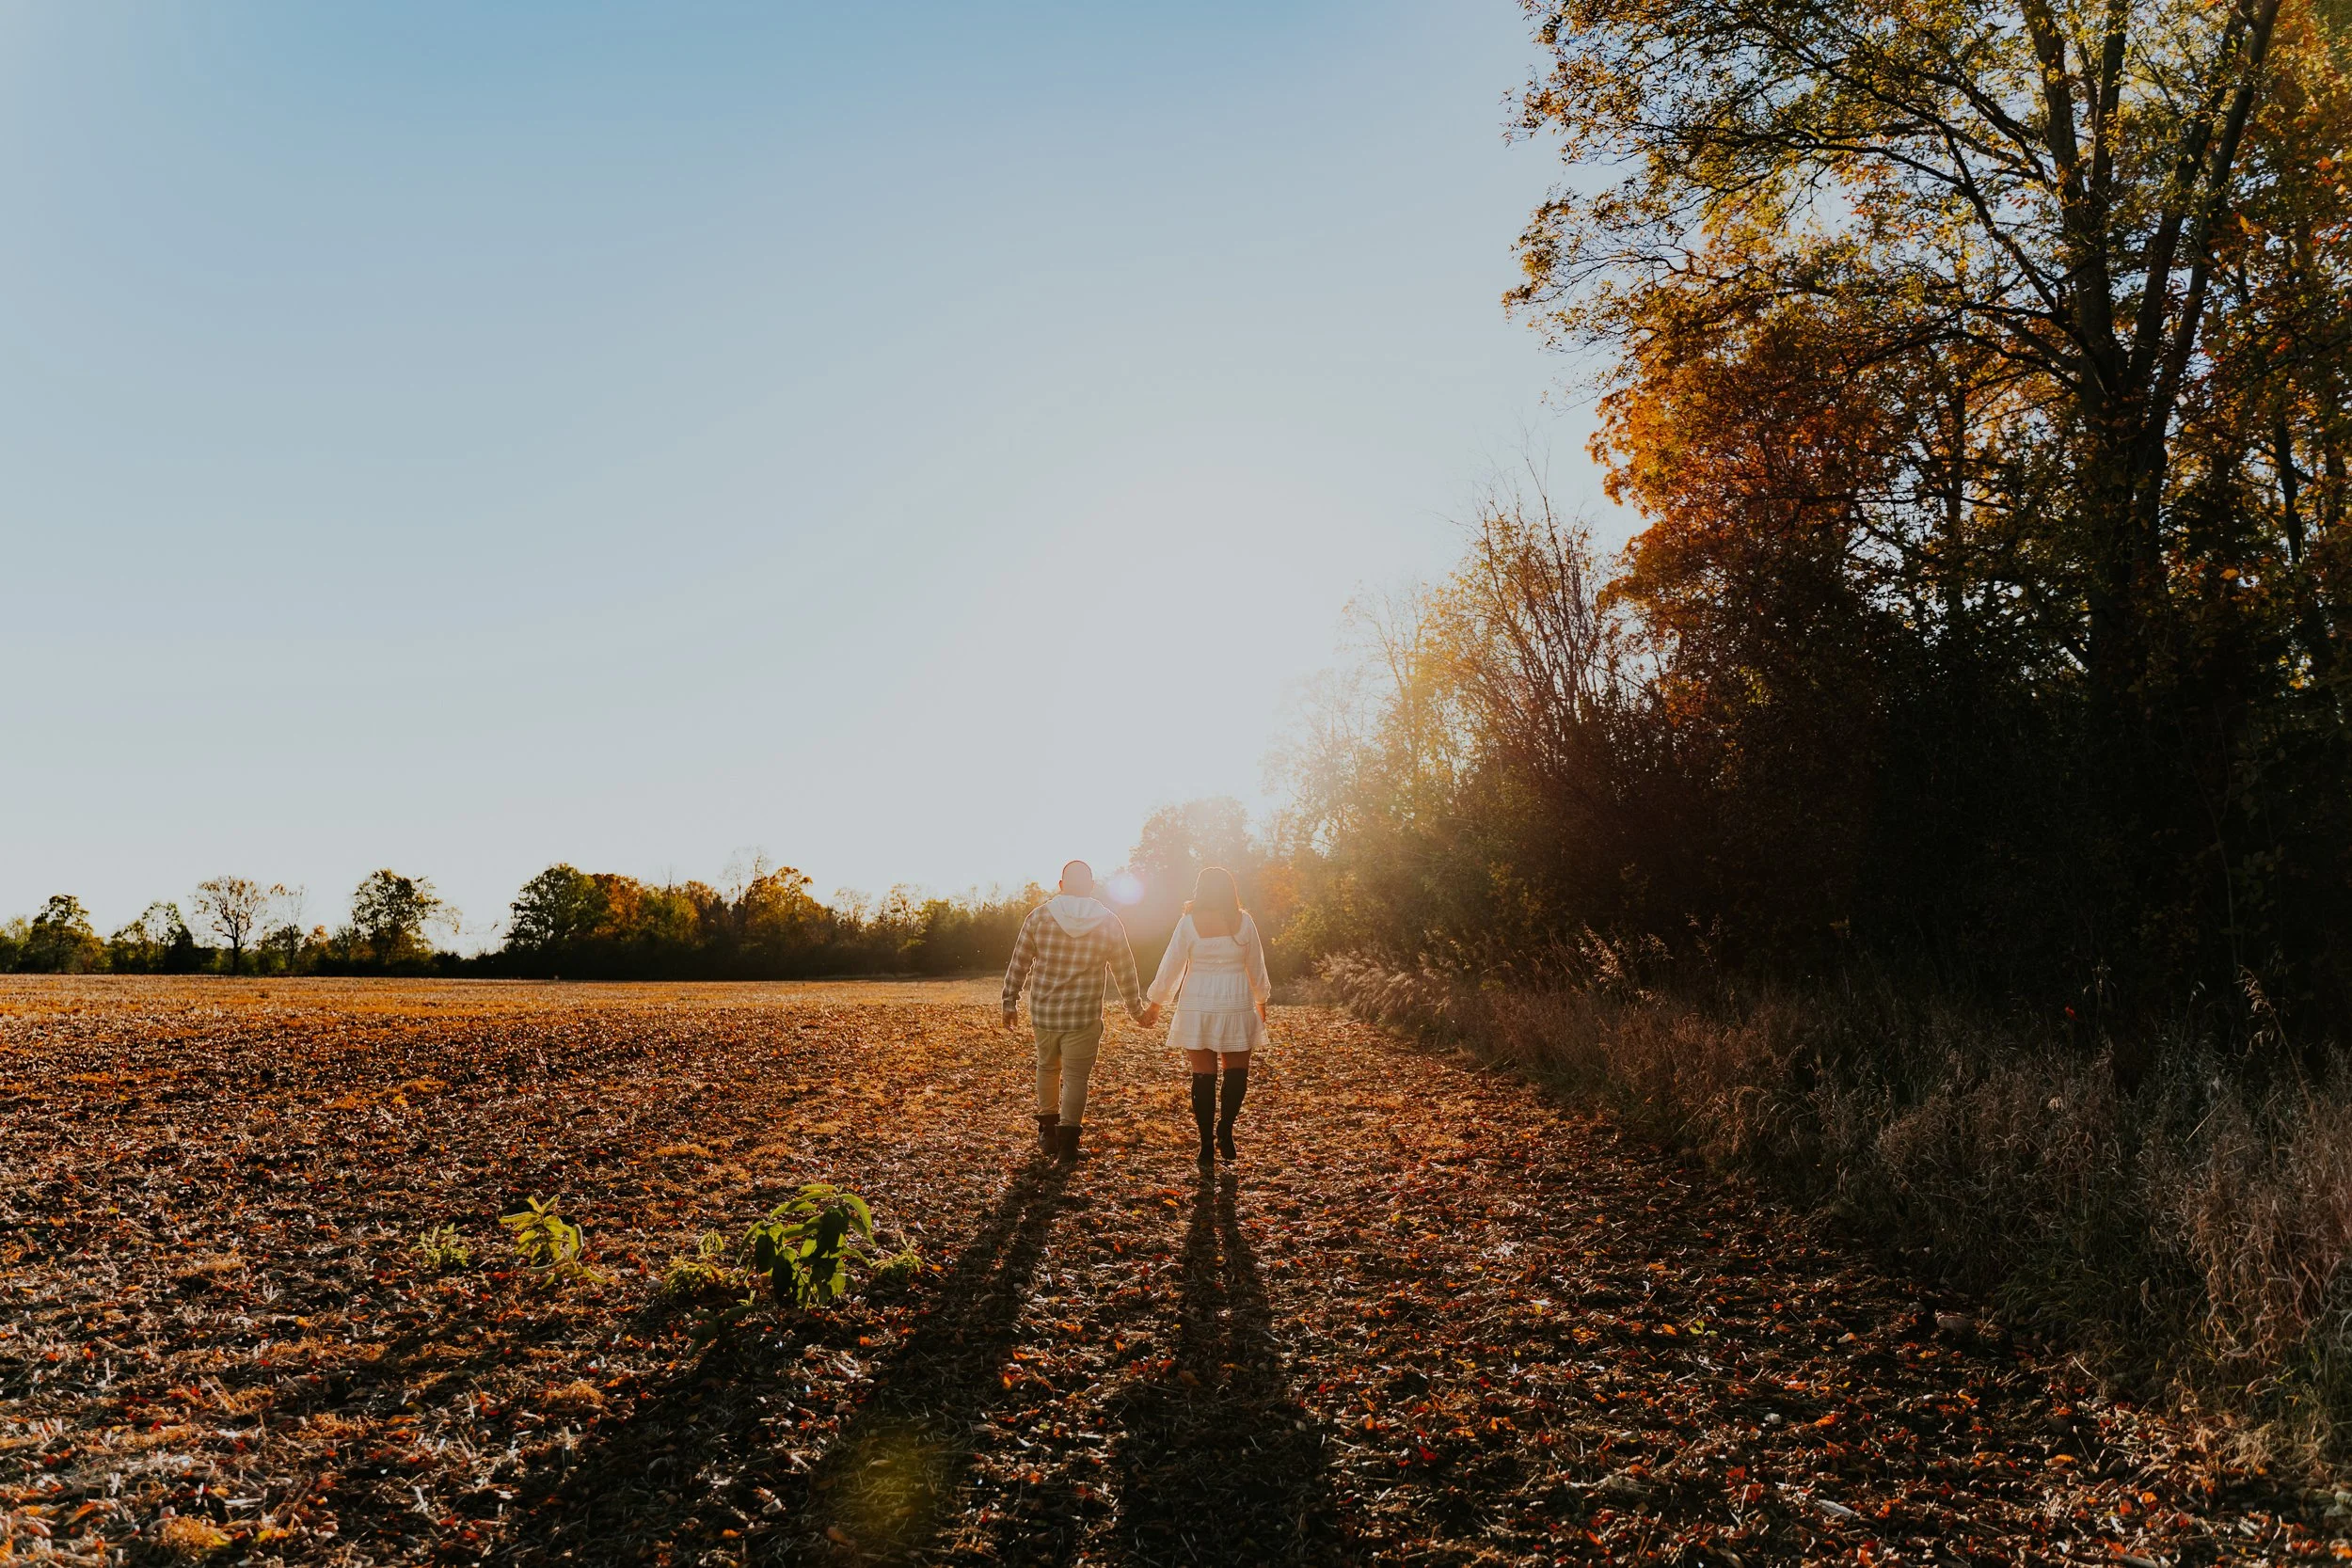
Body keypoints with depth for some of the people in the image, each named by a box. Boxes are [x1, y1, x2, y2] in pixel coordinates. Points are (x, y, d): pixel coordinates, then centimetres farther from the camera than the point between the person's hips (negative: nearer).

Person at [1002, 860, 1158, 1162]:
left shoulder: (1039, 916, -3)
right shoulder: (1108, 922, -2)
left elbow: (1018, 965, 0)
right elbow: (1125, 972, 5)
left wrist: (1010, 1004, 11)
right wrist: (1138, 1011, 16)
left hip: (1043, 1012, 2)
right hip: (1084, 1017, -2)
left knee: (1047, 1067, 20)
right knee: (1076, 1076, 5)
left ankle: (1047, 1134, 27)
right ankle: (1068, 1142, 3)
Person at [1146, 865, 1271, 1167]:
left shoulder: (1189, 923, -5)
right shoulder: (1244, 921, -2)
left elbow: (1171, 967, 0)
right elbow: (1257, 967, 7)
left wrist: (1156, 1001, 14)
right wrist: (1261, 999, 23)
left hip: (1197, 1008, 0)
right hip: (1236, 1006, 0)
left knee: (1203, 1075, 5)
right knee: (1237, 1071, 13)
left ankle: (1206, 1144, 6)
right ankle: (1225, 1130, -3)